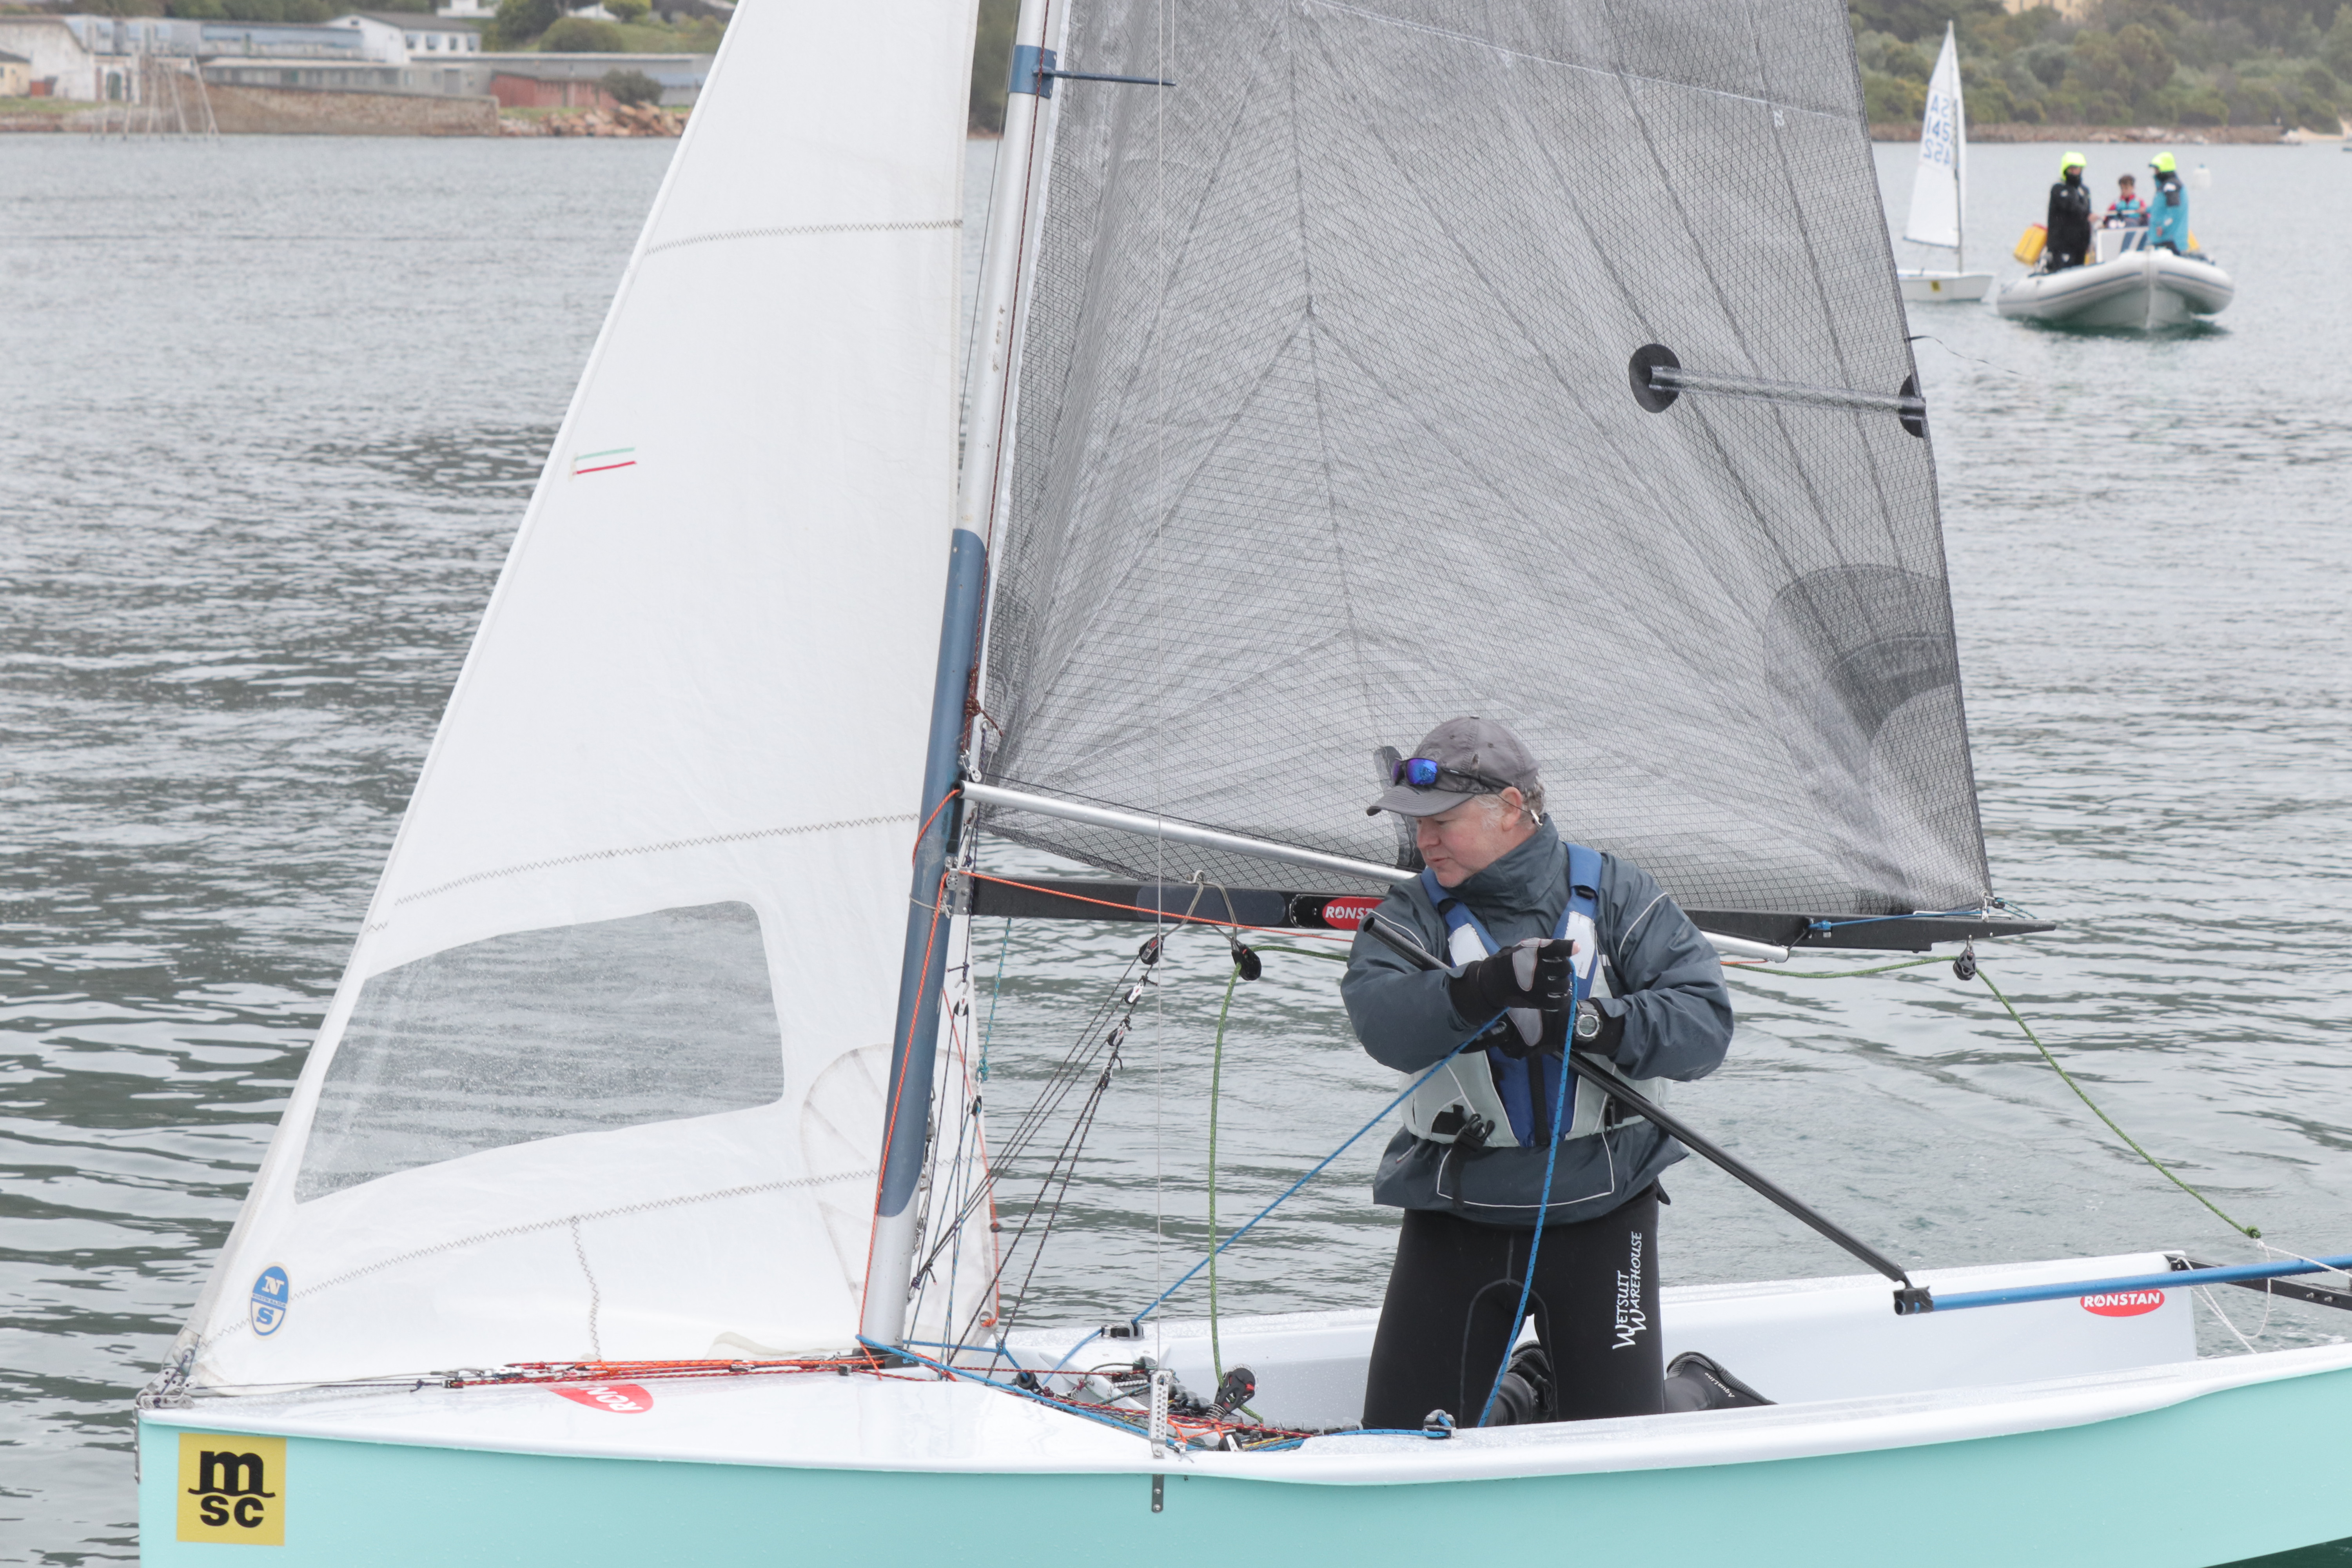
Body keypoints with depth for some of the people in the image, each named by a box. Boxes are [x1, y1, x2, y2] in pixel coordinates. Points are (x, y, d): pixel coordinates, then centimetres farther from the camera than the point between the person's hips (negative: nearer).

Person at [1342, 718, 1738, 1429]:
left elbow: (1705, 1021, -10)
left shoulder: (1615, 896, 0)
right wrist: (1489, 986, -38)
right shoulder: (1413, 914, 1)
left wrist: (1598, 1025, -27)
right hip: (1456, 1213, 2)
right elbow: (1383, 1020, -21)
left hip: (1600, 1205, -2)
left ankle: (1701, 1393, 31)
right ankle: (1530, 1393, 30)